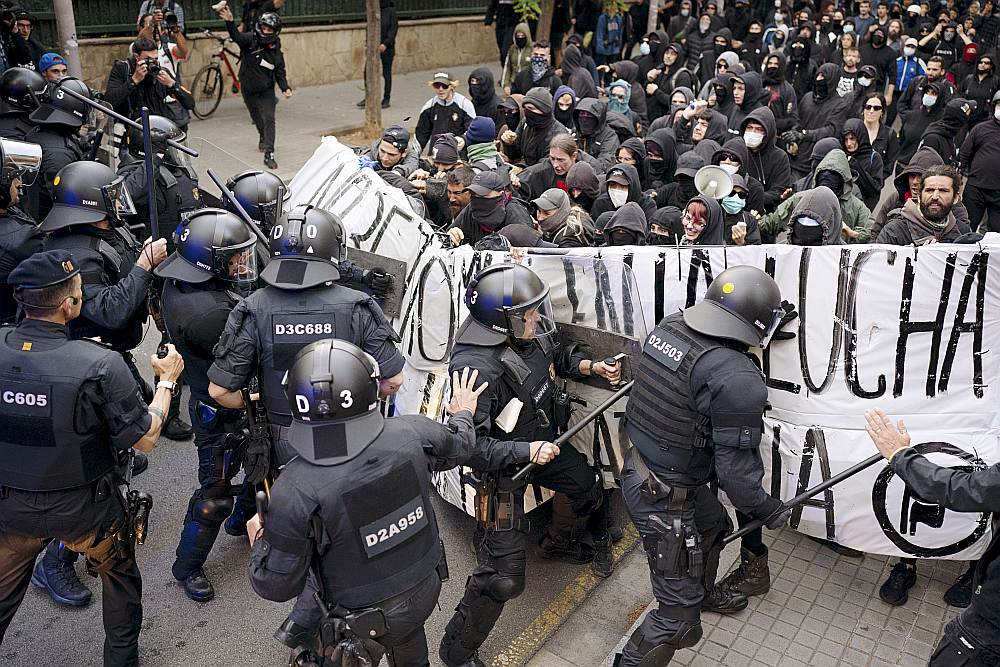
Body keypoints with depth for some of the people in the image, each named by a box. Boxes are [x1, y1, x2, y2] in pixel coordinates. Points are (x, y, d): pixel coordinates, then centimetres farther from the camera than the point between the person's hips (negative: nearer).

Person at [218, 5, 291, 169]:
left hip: (267, 90, 0)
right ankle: (263, 136, 51)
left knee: (269, 119, -14)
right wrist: (230, 22, -54)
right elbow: (237, 36, -35)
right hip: (249, 89, 0)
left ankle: (269, 155, -15)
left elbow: (280, 73, 1)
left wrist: (285, 88, -16)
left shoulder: (276, 51, -6)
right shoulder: (250, 40, -14)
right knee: (257, 118, 18)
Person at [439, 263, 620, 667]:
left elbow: (560, 356, 13)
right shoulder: (475, 368, -36)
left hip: (543, 443, 8)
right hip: (502, 470, -8)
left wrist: (592, 366, -3)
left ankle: (561, 542, 58)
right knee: (503, 577, -6)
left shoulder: (532, 334, -12)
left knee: (590, 489, 27)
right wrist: (527, 451, -37)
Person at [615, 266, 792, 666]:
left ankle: (703, 592, 63)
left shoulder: (668, 328, -8)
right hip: (664, 501, -9)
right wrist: (770, 512, -5)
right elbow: (736, 471, -21)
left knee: (714, 527, 36)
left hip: (636, 470, 9)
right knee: (679, 619, 5)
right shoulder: (738, 379, -29)